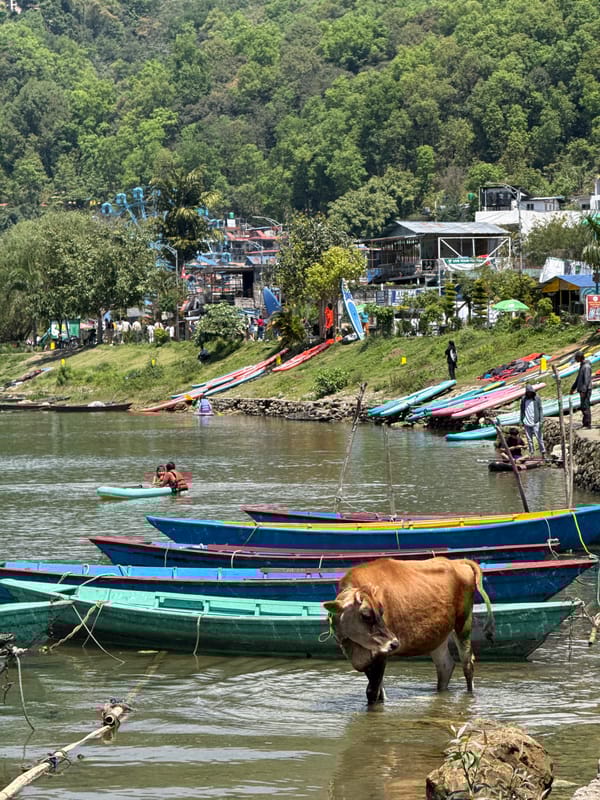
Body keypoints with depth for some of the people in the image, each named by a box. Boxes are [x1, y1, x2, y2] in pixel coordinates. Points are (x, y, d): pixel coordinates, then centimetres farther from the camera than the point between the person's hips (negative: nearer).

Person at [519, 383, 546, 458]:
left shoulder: (537, 398, -1)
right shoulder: (523, 399, 6)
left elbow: (540, 409, 0)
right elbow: (522, 410, 12)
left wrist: (541, 420, -7)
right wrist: (522, 421, 9)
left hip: (535, 422, -3)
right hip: (526, 422, 3)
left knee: (539, 438, -4)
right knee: (529, 439, 5)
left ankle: (543, 452, 3)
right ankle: (532, 453, 10)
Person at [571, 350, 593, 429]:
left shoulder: (586, 367, -16)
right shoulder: (582, 365, 15)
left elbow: (587, 380, -22)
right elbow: (578, 378, 24)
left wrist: (583, 391, -25)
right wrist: (573, 388, 27)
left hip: (586, 390, -10)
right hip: (582, 390, 10)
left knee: (585, 407, -9)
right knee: (584, 407, 12)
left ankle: (588, 424, -6)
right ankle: (585, 423, 17)